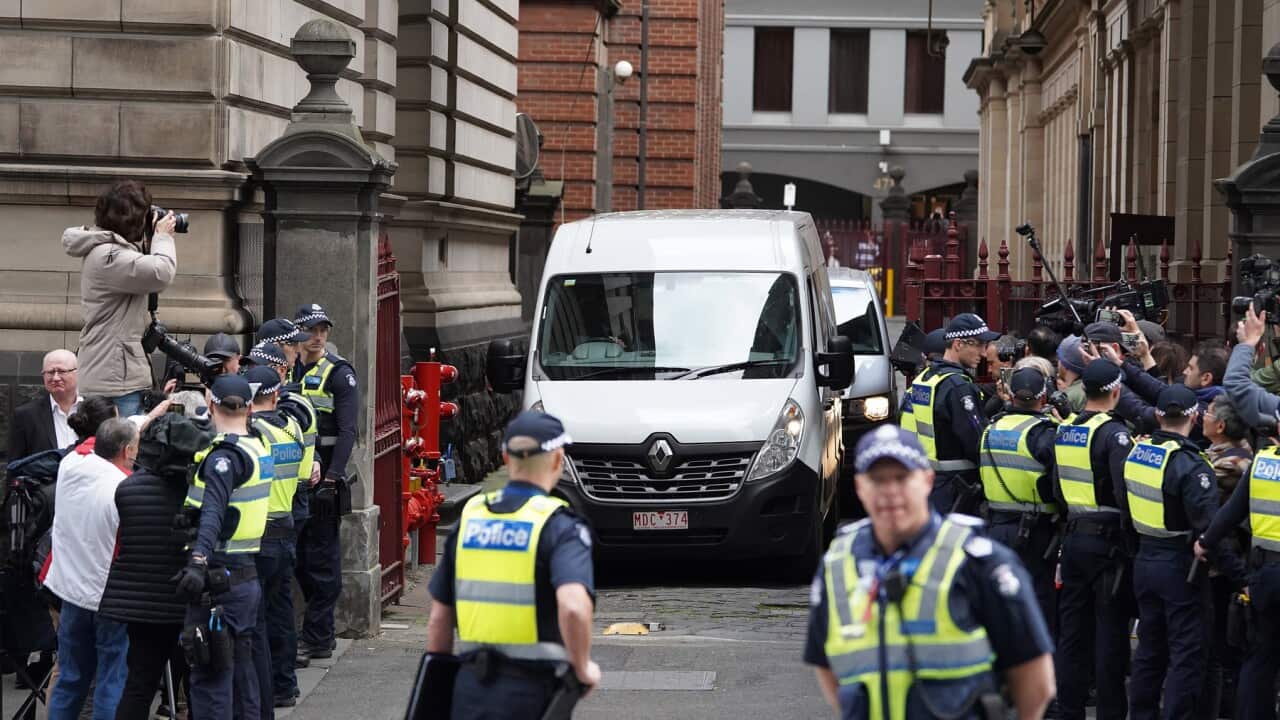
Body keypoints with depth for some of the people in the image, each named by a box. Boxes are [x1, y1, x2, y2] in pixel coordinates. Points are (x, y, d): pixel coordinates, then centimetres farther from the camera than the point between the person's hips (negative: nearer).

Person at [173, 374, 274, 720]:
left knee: (209, 676, -6)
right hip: (248, 575, 9)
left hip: (219, 579, -9)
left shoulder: (225, 455, -16)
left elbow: (213, 512, -31)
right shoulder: (257, 448, 11)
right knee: (241, 669, 17)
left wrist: (198, 561, -41)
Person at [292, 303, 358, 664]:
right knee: (299, 556, 9)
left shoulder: (340, 373, -5)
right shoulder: (287, 370, 13)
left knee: (322, 557, -5)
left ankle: (316, 638, -4)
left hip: (324, 474, -6)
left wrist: (330, 479, -19)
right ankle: (322, 632, 18)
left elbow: (346, 431, -11)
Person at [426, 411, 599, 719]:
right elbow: (573, 606, -26)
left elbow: (439, 618, 12)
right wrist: (583, 668, -11)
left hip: (470, 685, 5)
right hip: (530, 690, -5)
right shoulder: (559, 525, -8)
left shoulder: (469, 516, 8)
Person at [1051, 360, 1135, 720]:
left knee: (1072, 629, 12)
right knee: (1110, 633, 0)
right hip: (1108, 540, -7)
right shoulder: (1113, 433, -15)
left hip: (1073, 538, 7)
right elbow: (1125, 493, -22)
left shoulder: (1064, 430, 8)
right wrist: (1132, 541, -14)